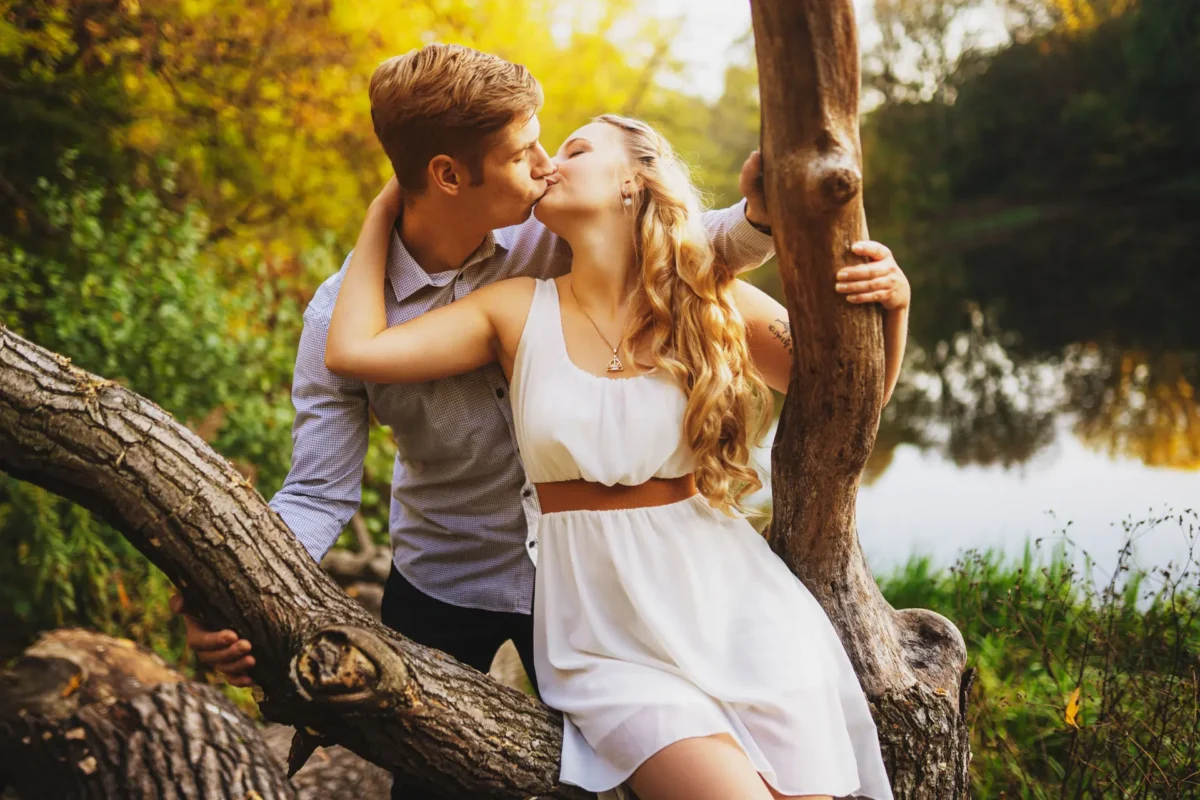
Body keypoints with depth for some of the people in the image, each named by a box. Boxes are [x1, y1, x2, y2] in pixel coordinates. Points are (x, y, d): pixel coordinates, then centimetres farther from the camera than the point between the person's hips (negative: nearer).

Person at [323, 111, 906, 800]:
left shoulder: (715, 302, 2)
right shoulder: (520, 310, 4)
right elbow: (353, 350, -5)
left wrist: (892, 306, -8)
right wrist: (385, 212, 7)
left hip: (729, 601, 1)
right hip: (606, 632, -1)